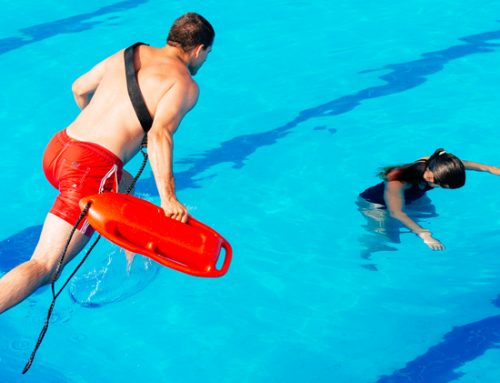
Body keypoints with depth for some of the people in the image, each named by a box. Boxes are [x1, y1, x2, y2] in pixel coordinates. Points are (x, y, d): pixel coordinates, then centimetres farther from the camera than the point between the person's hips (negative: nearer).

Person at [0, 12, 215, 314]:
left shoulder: (129, 54, 19)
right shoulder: (186, 85, 0)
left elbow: (80, 88, 30)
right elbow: (159, 134, -17)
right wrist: (168, 199, -24)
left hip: (56, 149, 8)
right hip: (92, 169, -8)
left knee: (126, 187, 37)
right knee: (42, 268, -10)